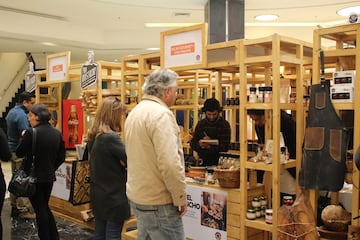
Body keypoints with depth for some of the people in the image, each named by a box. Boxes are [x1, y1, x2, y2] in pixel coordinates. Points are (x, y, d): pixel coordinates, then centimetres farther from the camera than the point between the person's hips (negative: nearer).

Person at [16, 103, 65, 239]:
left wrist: (23, 138, 7)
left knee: (40, 209, 6)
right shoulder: (57, 133, 1)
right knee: (45, 207, 21)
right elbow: (61, 157, 6)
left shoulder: (31, 133, -17)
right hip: (49, 177, 6)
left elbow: (19, 153, -7)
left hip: (34, 177, -6)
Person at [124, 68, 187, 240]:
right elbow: (169, 163, -26)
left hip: (138, 195, 10)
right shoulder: (161, 113, -19)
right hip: (157, 201, -9)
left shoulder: (135, 112, 11)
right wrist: (181, 198, -15)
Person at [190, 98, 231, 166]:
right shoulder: (200, 124, 9)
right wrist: (199, 144, -13)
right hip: (203, 162, 3)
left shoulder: (225, 125, -3)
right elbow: (192, 143, 9)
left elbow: (225, 147, -10)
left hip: (218, 162, -3)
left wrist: (210, 146, -24)